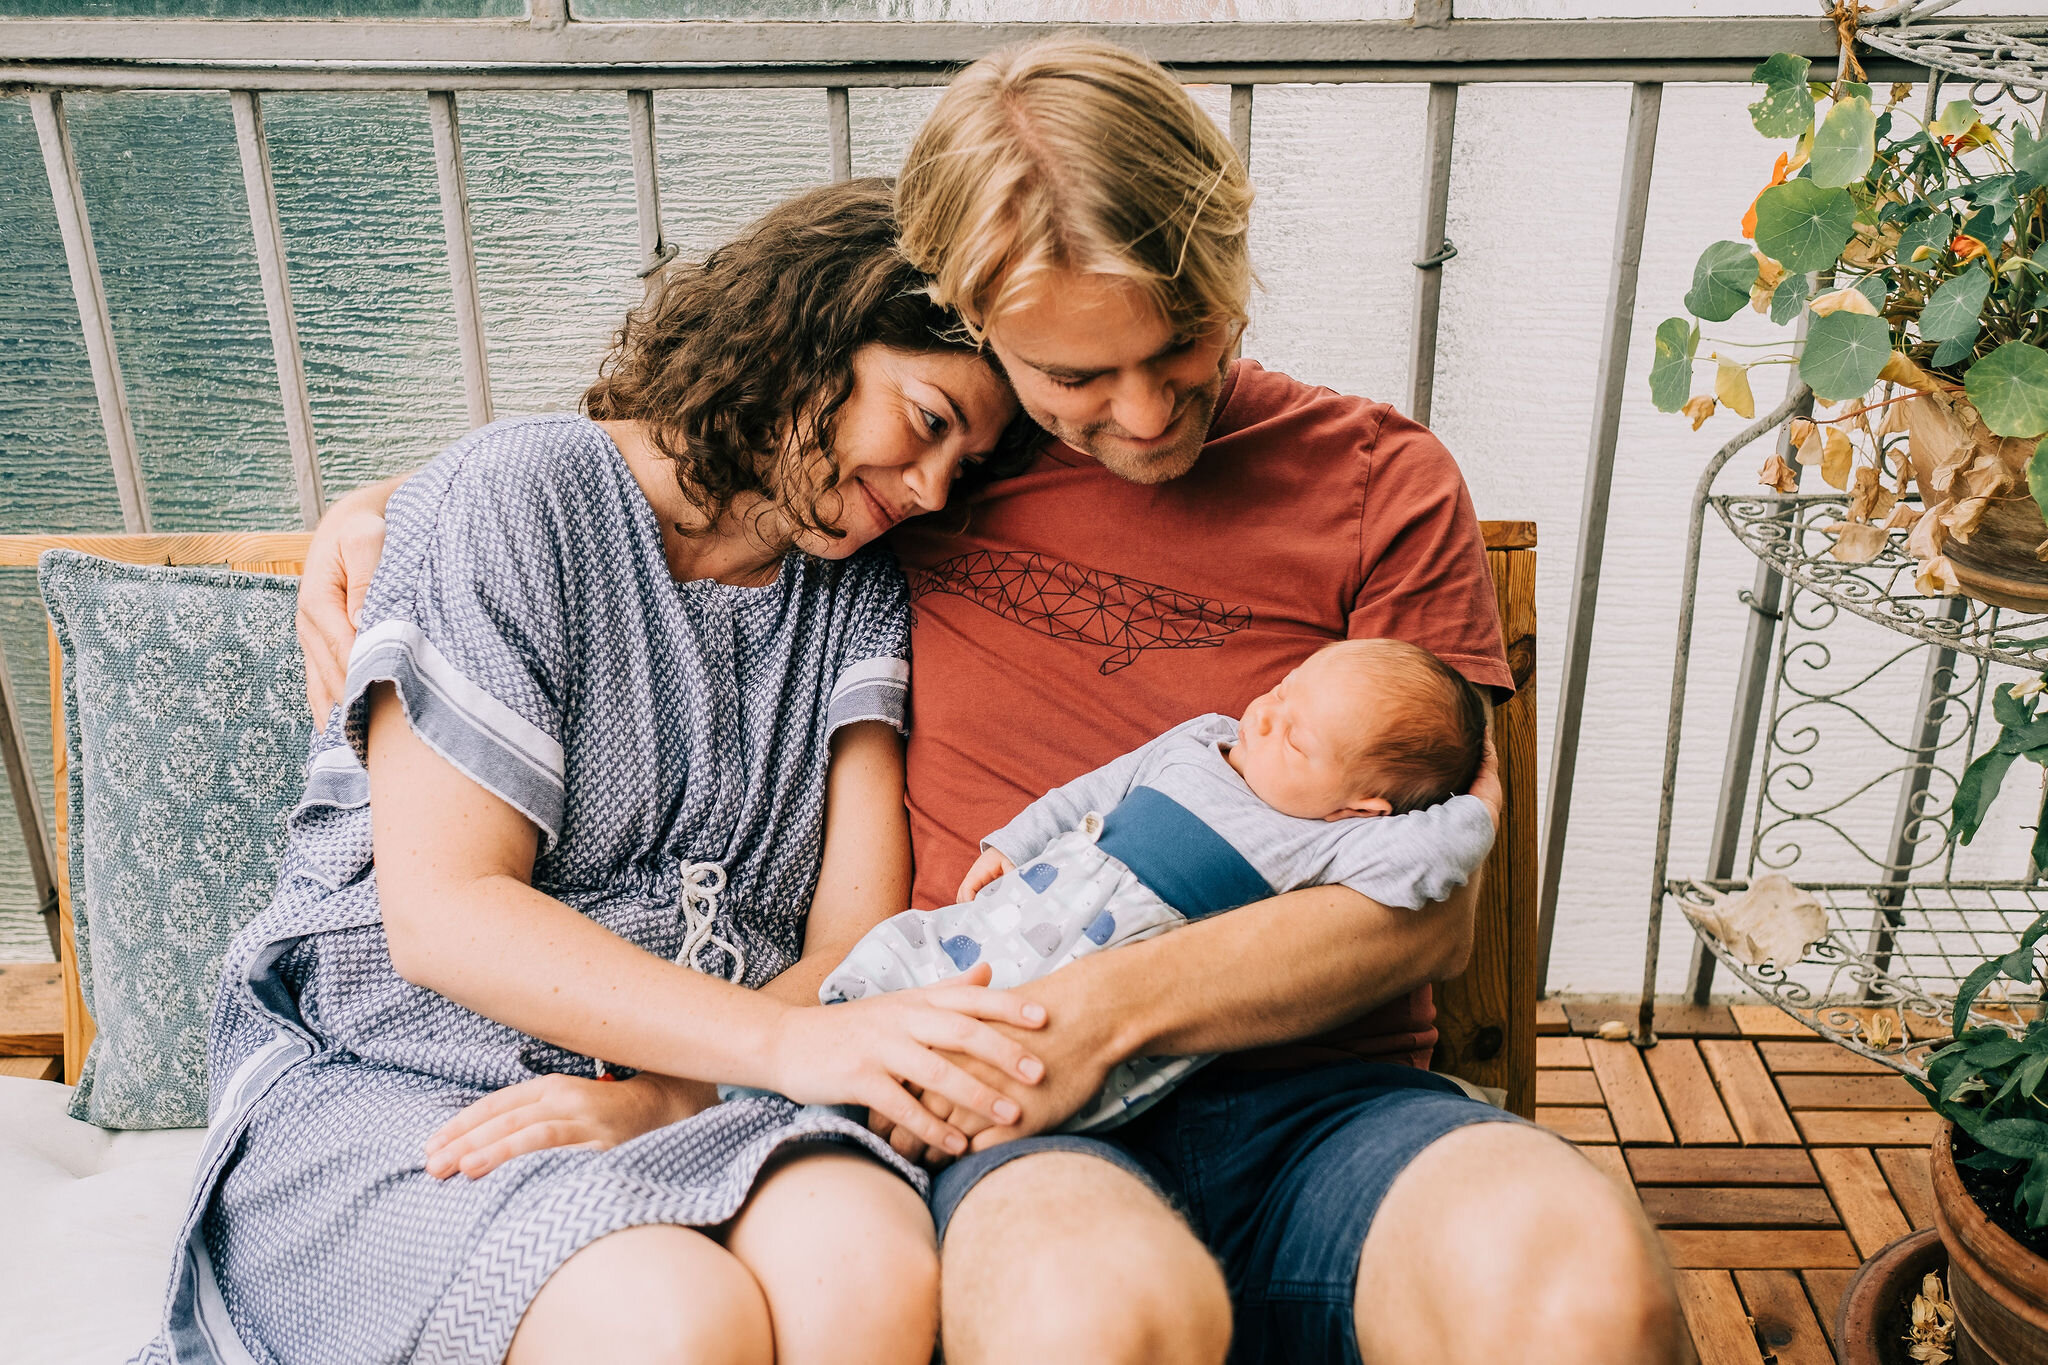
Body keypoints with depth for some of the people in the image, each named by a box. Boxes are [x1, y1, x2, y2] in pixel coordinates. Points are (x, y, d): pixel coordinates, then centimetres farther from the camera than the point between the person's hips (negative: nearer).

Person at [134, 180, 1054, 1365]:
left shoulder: (864, 590, 9)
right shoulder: (520, 498, -6)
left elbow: (859, 933, 0)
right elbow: (443, 911, -13)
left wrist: (658, 1095, -19)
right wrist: (787, 1042, -24)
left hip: (701, 1082, 3)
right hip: (381, 1081, -2)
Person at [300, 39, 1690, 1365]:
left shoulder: (1382, 484, 7)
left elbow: (1426, 908, -1)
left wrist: (1109, 1001, -14)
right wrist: (383, 508, 11)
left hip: (1324, 1099, 1)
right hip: (1022, 1128, 0)